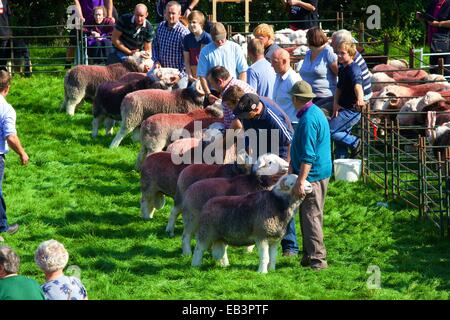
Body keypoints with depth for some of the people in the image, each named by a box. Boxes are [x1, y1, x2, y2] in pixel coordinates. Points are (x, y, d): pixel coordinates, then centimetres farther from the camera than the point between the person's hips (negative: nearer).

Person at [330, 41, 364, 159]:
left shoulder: (353, 69, -18)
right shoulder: (342, 69, 11)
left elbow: (357, 85, -36)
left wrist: (360, 99, -55)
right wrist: (336, 104, -4)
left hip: (351, 111, -10)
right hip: (344, 109, 10)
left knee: (328, 130, -18)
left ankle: (354, 142, -5)